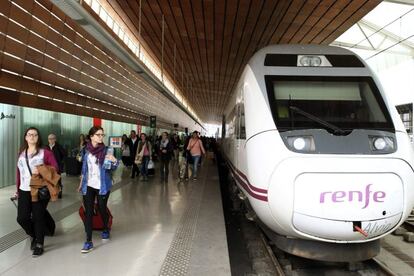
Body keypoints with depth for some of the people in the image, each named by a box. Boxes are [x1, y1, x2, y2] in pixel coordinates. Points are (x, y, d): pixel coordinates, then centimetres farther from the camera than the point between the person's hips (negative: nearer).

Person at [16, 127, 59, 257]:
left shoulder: (45, 152, -3)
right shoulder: (21, 154, 11)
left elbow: (55, 168, -8)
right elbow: (18, 172, 14)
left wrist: (41, 170, -24)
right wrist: (18, 190, 14)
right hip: (24, 191, 4)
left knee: (38, 217, 2)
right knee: (22, 218, 1)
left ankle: (39, 245, 19)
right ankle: (34, 236, 30)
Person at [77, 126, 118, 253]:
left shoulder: (106, 150, -8)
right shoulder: (86, 150, 0)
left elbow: (112, 168, -8)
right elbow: (84, 168, 11)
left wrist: (114, 161, -30)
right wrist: (81, 183, 15)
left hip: (102, 186, -2)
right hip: (89, 186, 2)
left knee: (102, 209, 12)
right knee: (88, 212, -1)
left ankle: (105, 229, 39)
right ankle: (88, 241, 4)